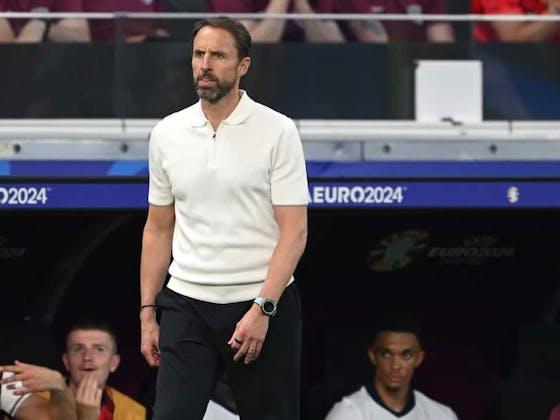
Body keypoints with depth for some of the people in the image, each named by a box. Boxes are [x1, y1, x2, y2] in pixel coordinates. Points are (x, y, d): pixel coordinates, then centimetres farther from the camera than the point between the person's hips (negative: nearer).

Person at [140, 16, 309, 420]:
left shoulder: (278, 132, -8)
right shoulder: (166, 134, 6)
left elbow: (294, 231, -11)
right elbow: (158, 229, 13)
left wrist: (262, 309, -20)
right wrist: (147, 312, 7)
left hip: (264, 305, -3)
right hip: (187, 307, 3)